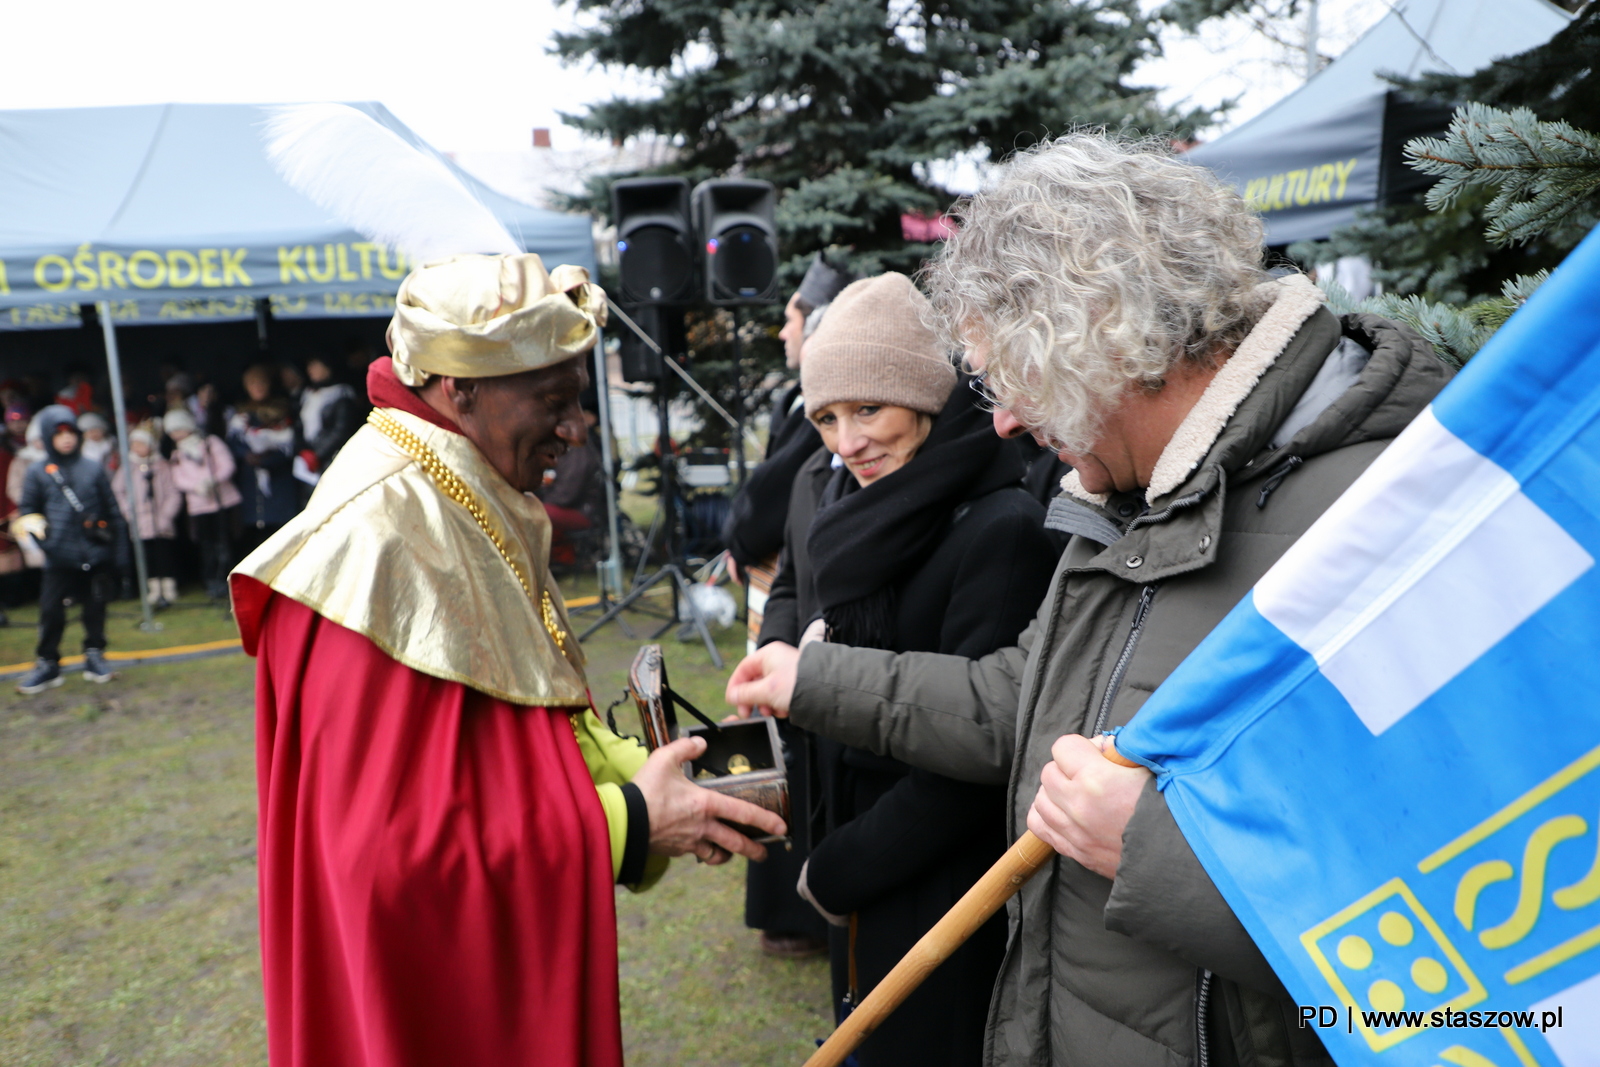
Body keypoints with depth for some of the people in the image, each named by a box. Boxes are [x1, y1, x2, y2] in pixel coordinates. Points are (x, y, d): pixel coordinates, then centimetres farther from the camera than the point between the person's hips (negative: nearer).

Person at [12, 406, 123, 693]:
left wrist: (111, 535, 4)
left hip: (95, 554, 1)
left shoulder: (93, 469, 5)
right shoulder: (38, 472, 3)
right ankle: (48, 664, 12)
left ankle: (95, 656, 22)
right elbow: (27, 510, 8)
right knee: (51, 610, -1)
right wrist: (32, 526, -10)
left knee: (95, 606, 8)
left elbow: (110, 507, 9)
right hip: (59, 557, -1)